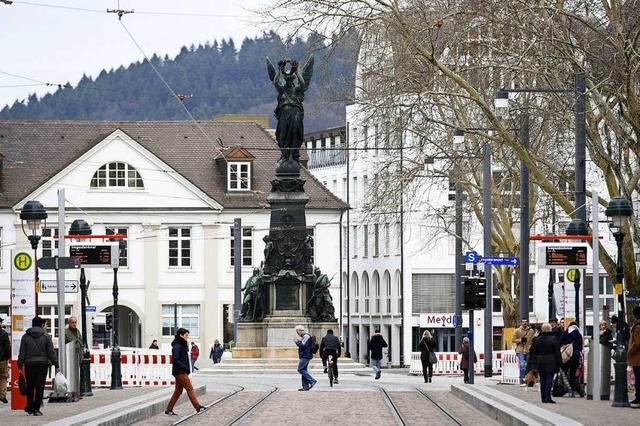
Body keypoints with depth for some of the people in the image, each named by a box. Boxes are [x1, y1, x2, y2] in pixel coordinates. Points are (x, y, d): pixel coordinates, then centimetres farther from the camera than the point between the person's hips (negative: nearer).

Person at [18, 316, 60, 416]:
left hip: (29, 364, 1)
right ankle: (36, 409, -5)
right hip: (42, 364, -1)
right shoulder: (46, 336, 0)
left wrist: (20, 366, 4)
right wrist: (56, 365, 4)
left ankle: (30, 407, 21)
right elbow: (51, 353, -1)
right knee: (40, 387, 0)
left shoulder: (25, 336, 2)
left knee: (30, 386, 12)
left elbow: (22, 353, 1)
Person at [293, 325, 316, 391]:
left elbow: (303, 345, -21)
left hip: (305, 356, -11)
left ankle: (312, 381, -14)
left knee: (300, 369, -13)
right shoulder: (303, 336, 20)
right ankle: (305, 386, 9)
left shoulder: (306, 336, -13)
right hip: (304, 356, 11)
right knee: (303, 370, 9)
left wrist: (297, 342, -8)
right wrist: (297, 341, 11)